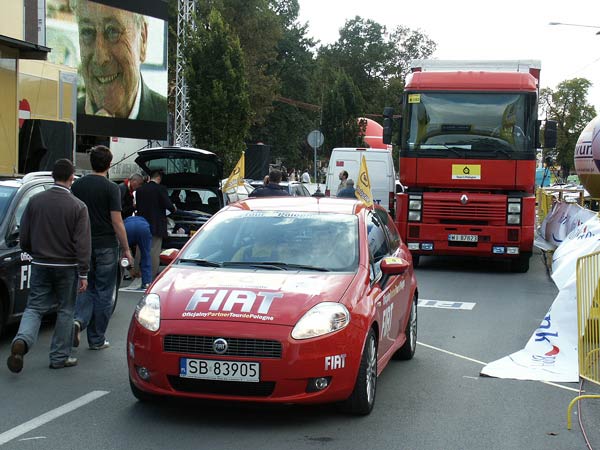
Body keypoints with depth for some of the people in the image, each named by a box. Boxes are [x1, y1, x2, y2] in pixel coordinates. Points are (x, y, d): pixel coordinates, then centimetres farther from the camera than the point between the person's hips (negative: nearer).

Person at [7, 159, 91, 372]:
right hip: (67, 267, -2)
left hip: (40, 265, 3)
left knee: (34, 308, 8)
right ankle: (60, 357, 13)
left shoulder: (35, 201, 0)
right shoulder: (78, 206, -9)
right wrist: (83, 274, -8)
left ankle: (21, 341, -19)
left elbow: (23, 237, 5)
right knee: (65, 311, 10)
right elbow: (82, 244, -12)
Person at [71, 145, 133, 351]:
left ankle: (79, 320, -11)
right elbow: (117, 222, -13)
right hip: (106, 246, -4)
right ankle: (97, 339, 10)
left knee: (86, 288, 15)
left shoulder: (77, 185, 4)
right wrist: (126, 249, -5)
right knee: (103, 292, 5)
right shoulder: (111, 188, -11)